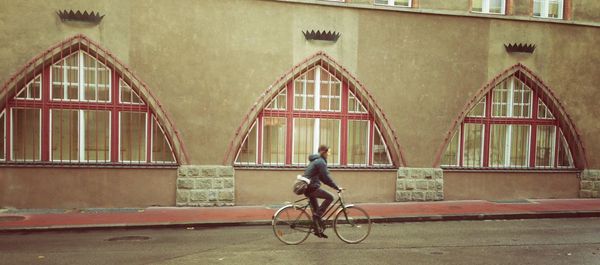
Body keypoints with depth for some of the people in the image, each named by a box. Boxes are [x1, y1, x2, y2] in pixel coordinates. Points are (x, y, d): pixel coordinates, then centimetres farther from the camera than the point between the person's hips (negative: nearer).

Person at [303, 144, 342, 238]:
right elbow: (326, 177, -18)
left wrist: (333, 186, 20)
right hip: (311, 187, -10)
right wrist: (337, 187, -13)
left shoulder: (316, 161, 19)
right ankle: (318, 215, -9)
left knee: (316, 210, 15)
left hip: (308, 188, 10)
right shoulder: (321, 162, -13)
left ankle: (317, 230, 23)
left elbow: (322, 177, 23)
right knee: (330, 197, -13)